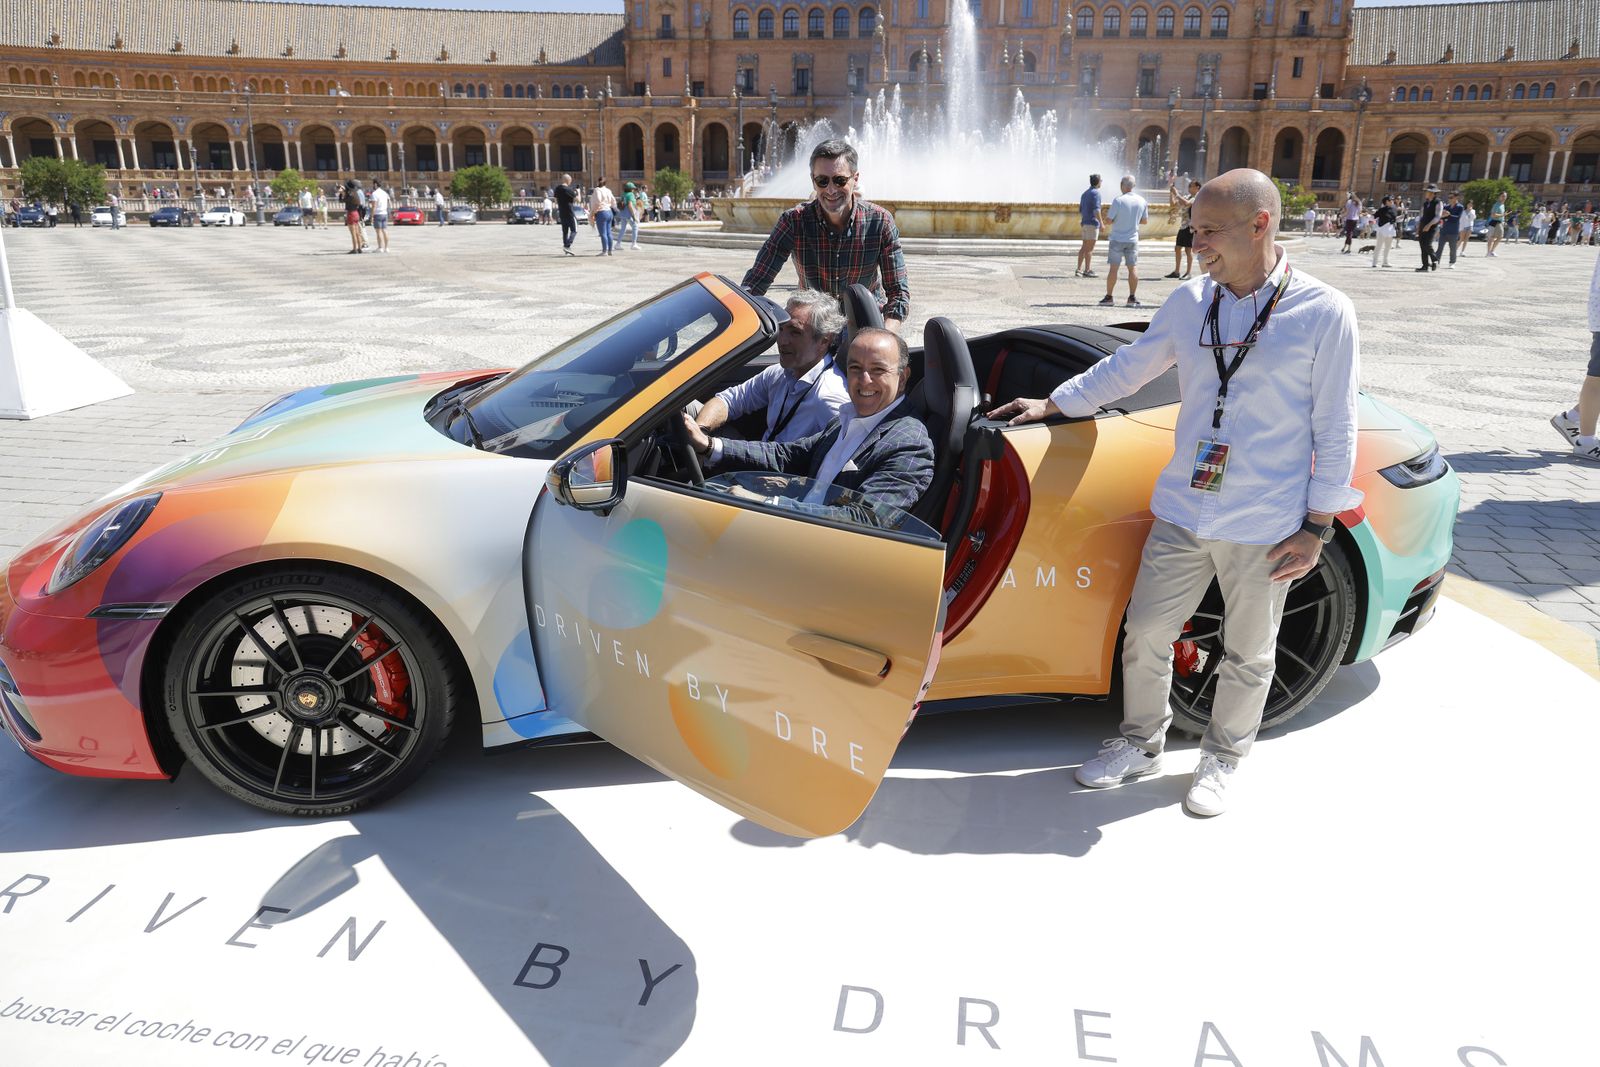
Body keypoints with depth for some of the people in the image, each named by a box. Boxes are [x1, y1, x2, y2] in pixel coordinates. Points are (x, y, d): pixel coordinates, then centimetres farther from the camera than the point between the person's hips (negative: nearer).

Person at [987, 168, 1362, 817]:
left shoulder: (1324, 313, -8)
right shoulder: (1189, 303, 4)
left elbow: (1335, 428, -5)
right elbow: (1126, 367, 17)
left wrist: (1316, 525, -7)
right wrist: (1052, 404, 15)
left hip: (1266, 527, -3)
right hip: (1183, 512, 3)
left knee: (1247, 657, 12)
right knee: (1146, 633, 8)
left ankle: (1221, 761, 35)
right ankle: (1141, 745, 31)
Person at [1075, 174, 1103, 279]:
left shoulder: (1085, 193, 16)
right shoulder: (1096, 193, -11)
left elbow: (1080, 211, 20)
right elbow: (1096, 211, -20)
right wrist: (1101, 223, -17)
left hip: (1084, 223, 8)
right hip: (1092, 223, -8)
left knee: (1084, 247, 9)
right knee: (1089, 248, -6)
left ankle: (1079, 269, 6)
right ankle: (1087, 270, -5)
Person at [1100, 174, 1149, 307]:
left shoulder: (1118, 201, -14)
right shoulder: (1141, 201, 1)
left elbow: (1109, 220, -12)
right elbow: (1145, 221, 10)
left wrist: (1107, 213, 9)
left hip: (1117, 239, -3)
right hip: (1132, 240, 3)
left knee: (1113, 268, 2)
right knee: (1133, 268, 6)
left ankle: (1109, 296, 6)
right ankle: (1132, 297, 4)